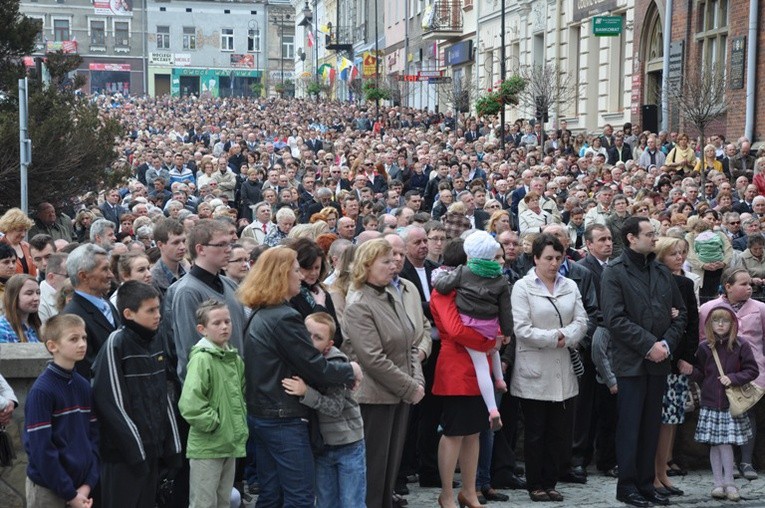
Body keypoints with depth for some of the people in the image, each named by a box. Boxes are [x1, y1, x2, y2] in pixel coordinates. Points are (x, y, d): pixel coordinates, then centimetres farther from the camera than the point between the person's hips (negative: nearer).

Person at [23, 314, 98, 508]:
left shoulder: (84, 387, 4)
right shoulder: (41, 391, -15)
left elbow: (93, 436, 7)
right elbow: (40, 449, -17)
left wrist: (89, 483, -4)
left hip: (81, 486, 6)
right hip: (48, 489, -6)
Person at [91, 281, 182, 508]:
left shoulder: (155, 341, 9)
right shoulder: (116, 344, -13)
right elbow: (111, 404, -16)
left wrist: (172, 443, 10)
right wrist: (135, 450, -16)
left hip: (152, 448, 7)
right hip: (123, 455, -7)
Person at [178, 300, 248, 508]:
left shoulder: (235, 359, 9)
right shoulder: (201, 359, -15)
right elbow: (189, 405, -24)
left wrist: (240, 419, 10)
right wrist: (213, 423, -15)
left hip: (231, 444, 8)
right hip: (206, 447, -8)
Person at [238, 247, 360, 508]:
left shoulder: (259, 315, 10)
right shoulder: (284, 318, -19)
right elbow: (316, 368, -19)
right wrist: (350, 371, -2)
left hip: (261, 415, 9)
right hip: (285, 419, -9)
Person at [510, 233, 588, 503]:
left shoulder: (570, 286, 11)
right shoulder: (523, 287, -4)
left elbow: (581, 321, 2)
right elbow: (522, 329, -12)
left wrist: (566, 337, -16)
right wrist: (554, 337, -13)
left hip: (563, 371, 5)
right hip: (534, 371, -4)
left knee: (559, 430, 8)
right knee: (535, 432, 4)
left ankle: (550, 483, 19)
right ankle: (535, 485, 14)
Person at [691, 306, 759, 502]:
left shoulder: (741, 346, -3)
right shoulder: (704, 348, 4)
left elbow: (752, 370, -3)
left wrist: (733, 378, -14)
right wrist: (691, 371, -3)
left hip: (731, 403, -2)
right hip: (710, 403, 2)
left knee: (726, 443, -5)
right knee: (714, 444, 5)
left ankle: (728, 482, 8)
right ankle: (718, 483, 14)